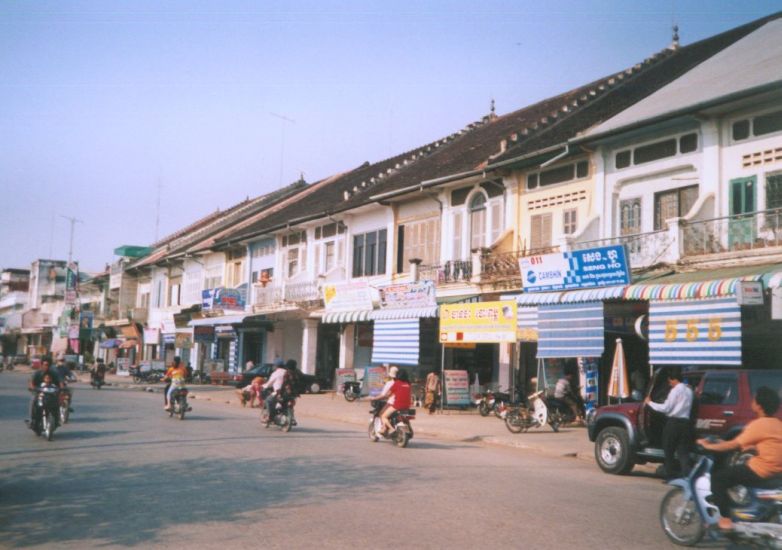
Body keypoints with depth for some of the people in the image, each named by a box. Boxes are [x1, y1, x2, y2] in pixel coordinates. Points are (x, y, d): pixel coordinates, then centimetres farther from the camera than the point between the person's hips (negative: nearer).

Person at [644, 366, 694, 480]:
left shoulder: (676, 390, -10)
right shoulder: (688, 390, 14)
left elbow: (666, 408, -11)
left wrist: (650, 403, -3)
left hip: (674, 422, -7)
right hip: (685, 422, 7)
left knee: (669, 450, 4)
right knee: (683, 452, 4)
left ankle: (670, 475, 7)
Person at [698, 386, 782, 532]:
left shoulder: (759, 424, -15)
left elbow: (734, 445, -11)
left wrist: (708, 446, 0)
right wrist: (724, 443, 23)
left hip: (761, 471, -10)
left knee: (718, 478, -2)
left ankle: (725, 519, -5)